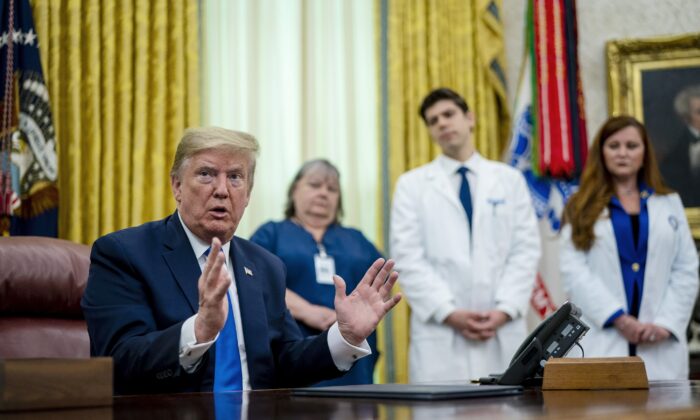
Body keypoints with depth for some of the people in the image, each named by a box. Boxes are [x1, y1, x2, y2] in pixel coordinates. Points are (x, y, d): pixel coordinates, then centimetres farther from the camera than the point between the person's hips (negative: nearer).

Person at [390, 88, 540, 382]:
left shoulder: (510, 179, 12)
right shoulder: (413, 184, 8)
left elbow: (526, 250, 6)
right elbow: (407, 259, -1)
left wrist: (505, 310, -9)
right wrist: (449, 313, -12)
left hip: (503, 330, 2)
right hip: (440, 333, -1)